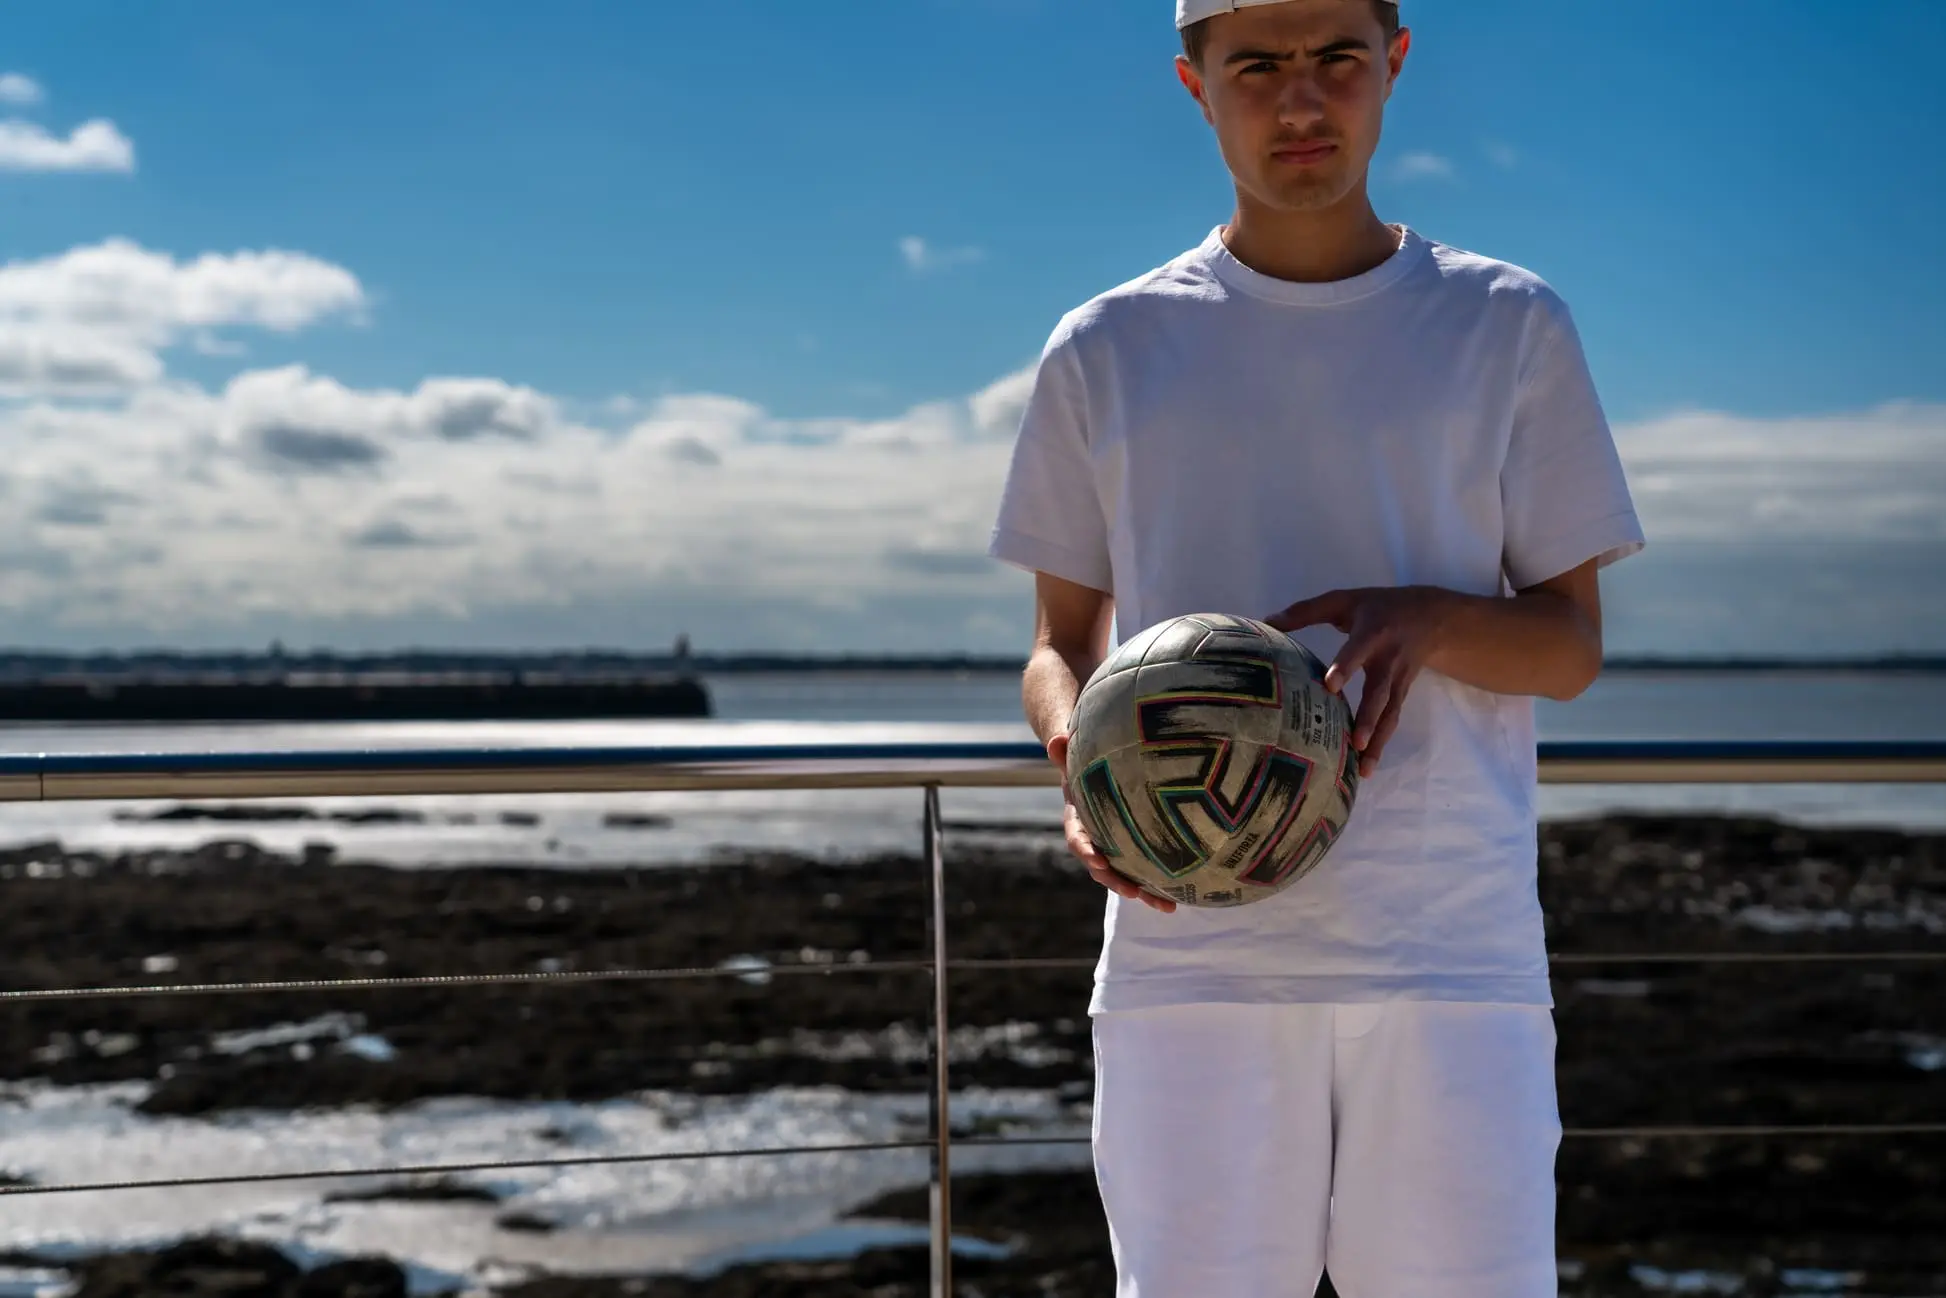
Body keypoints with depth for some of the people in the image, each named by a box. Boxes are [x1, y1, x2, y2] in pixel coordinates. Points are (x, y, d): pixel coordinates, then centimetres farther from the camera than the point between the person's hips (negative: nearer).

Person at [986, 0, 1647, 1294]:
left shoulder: (1509, 328, 10)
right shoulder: (1107, 352, 11)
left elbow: (1573, 643, 10)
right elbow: (1062, 642, 15)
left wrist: (1428, 622, -13)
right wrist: (1081, 756, -9)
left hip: (1454, 957, 0)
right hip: (1189, 951, 0)